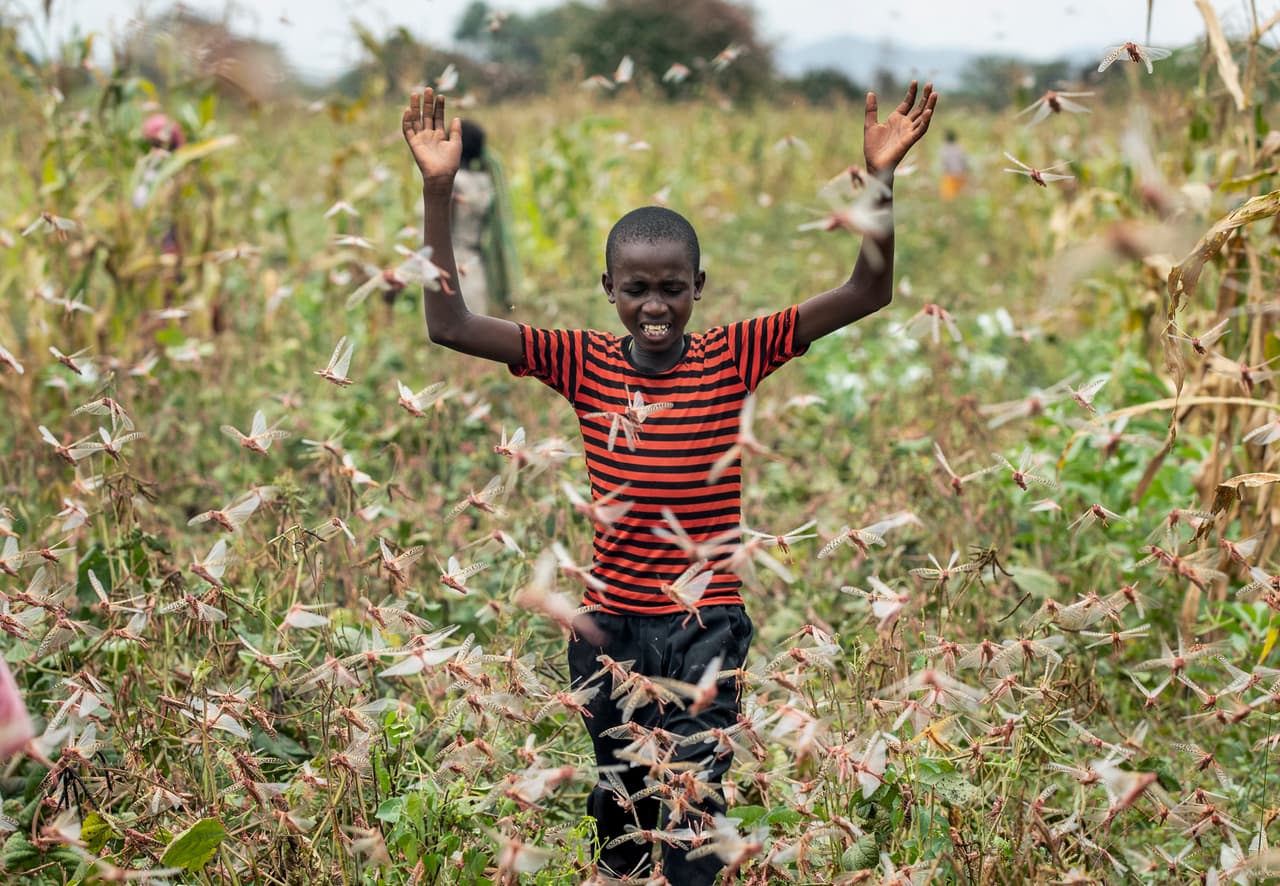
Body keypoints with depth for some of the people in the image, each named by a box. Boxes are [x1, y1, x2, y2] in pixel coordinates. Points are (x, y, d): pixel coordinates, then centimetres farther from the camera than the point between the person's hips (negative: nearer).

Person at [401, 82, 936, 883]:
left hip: (705, 627, -2)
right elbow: (449, 325, -8)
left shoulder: (733, 357, -5)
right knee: (617, 813, 19)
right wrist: (438, 191, -16)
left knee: (691, 804, -8)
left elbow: (867, 295, -10)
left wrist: (882, 177, -22)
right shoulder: (584, 363, -3)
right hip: (609, 626, 2)